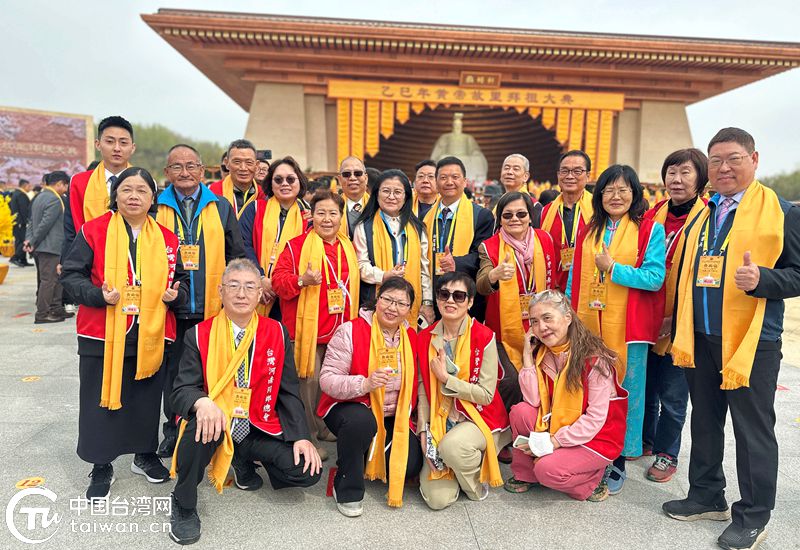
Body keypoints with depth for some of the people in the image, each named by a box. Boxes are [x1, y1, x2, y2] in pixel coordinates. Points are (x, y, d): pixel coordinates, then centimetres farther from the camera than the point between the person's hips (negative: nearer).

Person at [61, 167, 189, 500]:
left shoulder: (167, 239, 6)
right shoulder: (93, 231, -3)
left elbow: (182, 279, 15)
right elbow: (70, 274, -2)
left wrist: (175, 294, -7)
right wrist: (98, 295, -19)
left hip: (151, 336, 2)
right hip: (102, 334, -2)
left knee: (147, 399, 14)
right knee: (100, 400, 7)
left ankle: (145, 455, 34)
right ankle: (101, 467, 24)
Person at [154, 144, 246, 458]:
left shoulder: (221, 208, 8)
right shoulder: (155, 208, 6)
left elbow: (237, 255, 8)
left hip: (213, 307, 0)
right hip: (170, 306, 0)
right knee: (173, 369, 11)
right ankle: (174, 429, 27)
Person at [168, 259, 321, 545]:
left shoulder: (277, 334, -1)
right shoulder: (200, 335, -4)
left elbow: (289, 392, 2)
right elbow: (181, 390, -9)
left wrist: (301, 436, -11)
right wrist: (202, 402, -34)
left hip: (259, 430, 2)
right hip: (215, 425, -2)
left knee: (308, 470, -16)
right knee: (201, 423, -37)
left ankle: (244, 463, 16)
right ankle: (183, 506, -8)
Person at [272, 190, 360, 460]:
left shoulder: (348, 248, 13)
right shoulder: (296, 246, -4)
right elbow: (278, 280, -9)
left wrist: (353, 321, 14)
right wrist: (302, 280, -26)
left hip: (340, 330, 6)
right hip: (308, 327, -5)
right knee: (309, 380, -4)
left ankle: (322, 426, 32)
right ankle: (307, 437, 11)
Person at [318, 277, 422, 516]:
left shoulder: (412, 337, 2)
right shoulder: (350, 331, -13)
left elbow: (414, 383, 11)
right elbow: (327, 380, -18)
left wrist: (414, 423, 4)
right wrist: (365, 383, -34)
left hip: (392, 417, 5)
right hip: (349, 408, -4)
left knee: (410, 465, -15)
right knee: (362, 419, -38)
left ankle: (370, 459, 21)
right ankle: (347, 491, -11)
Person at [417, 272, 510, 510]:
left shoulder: (484, 337, -11)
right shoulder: (425, 338, 1)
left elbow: (486, 395, -14)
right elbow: (423, 390, 2)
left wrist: (446, 378, -18)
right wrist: (424, 430, -8)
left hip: (480, 420, -3)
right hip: (440, 423, 3)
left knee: (452, 445, -36)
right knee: (437, 498, -12)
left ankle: (477, 484, -1)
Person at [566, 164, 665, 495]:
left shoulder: (650, 230, -2)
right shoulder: (589, 231, 12)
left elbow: (655, 278, -11)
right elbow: (574, 278, 12)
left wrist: (612, 267, -15)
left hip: (628, 327, -4)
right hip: (588, 325, 4)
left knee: (625, 392, 5)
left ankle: (619, 460, 20)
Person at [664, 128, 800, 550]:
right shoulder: (699, 214, 12)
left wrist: (762, 279, -26)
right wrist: (678, 326, 15)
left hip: (752, 342, -5)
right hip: (700, 338, 6)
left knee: (753, 429, 5)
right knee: (705, 421, 16)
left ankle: (753, 516, 21)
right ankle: (707, 497, 32)